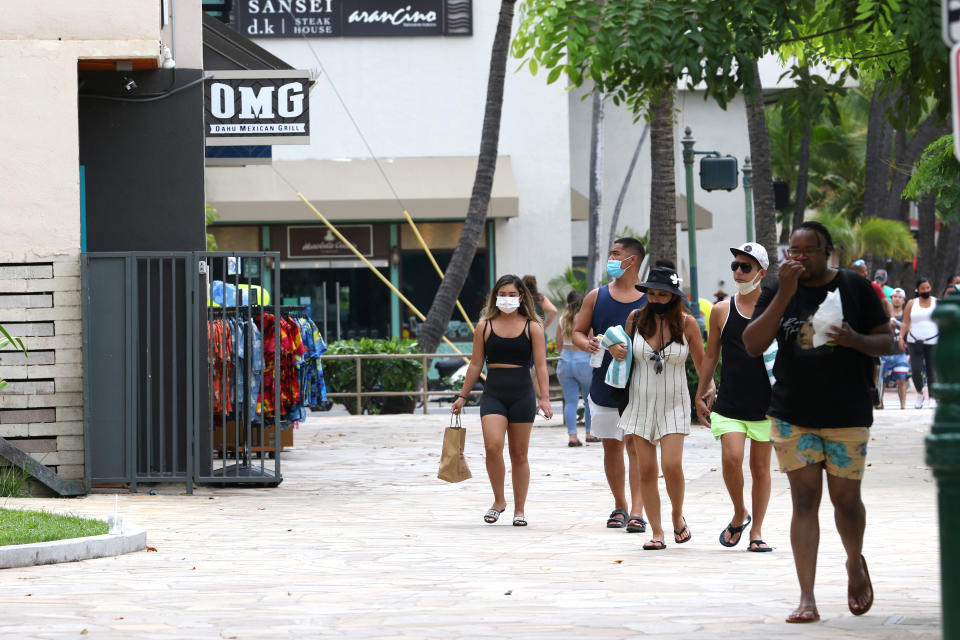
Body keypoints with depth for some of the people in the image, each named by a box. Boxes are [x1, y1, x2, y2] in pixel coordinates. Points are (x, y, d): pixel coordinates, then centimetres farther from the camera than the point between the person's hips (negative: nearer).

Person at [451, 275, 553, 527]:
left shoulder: (532, 327, 3)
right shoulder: (485, 326, 6)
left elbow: (541, 365, -1)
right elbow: (475, 364, 11)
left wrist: (544, 398, -12)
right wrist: (462, 396, 10)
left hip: (522, 395, 0)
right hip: (493, 394, 0)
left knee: (519, 454, 5)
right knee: (493, 446, -17)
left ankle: (519, 510, 14)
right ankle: (499, 501, 2)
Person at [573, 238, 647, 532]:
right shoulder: (596, 296, 8)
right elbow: (578, 331, 13)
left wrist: (631, 351, -20)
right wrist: (588, 344, -10)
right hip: (603, 384, 4)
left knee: (636, 446, -10)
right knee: (611, 447, 11)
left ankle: (637, 511, -14)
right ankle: (620, 507, 24)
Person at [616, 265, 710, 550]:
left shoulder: (686, 324, -5)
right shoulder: (635, 319, 0)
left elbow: (702, 363, 4)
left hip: (673, 406, -2)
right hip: (641, 403, 2)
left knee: (672, 465, -15)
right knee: (646, 470, -1)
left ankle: (678, 516, 11)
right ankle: (657, 533, 7)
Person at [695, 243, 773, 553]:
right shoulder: (721, 311, 4)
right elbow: (711, 355, 12)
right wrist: (701, 394, 12)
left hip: (765, 406, 0)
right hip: (729, 404, 0)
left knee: (760, 466, 6)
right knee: (731, 458, -16)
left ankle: (756, 531, 16)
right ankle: (739, 514, 9)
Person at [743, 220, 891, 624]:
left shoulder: (855, 288, 1)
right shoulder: (777, 292, 5)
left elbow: (887, 342, 4)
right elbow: (753, 345, -6)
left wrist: (855, 340, -18)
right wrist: (785, 295, -14)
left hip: (847, 414, -1)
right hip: (793, 415, 1)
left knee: (845, 498, 3)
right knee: (804, 499, -3)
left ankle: (855, 564, 35)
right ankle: (806, 599, -4)